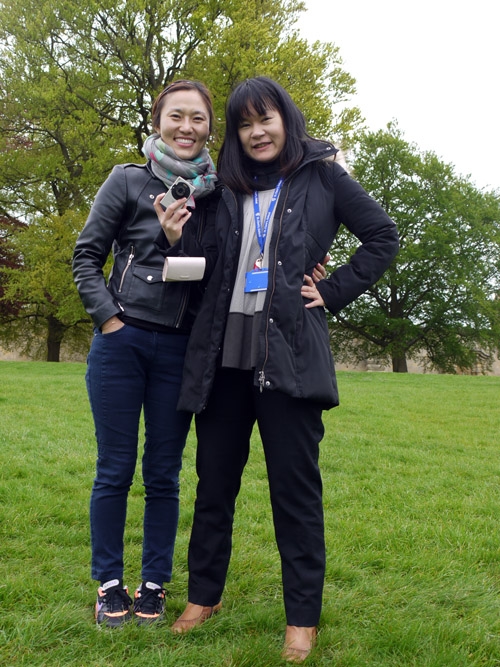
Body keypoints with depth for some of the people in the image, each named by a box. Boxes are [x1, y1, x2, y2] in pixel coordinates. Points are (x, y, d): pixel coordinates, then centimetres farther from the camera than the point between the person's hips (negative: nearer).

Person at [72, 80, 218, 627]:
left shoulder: (215, 195, 7)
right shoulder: (128, 181, 1)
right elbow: (86, 256, 2)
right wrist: (108, 319, -6)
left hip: (180, 350, 2)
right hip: (121, 342, -1)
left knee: (163, 474, 8)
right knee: (114, 470, 5)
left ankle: (153, 583, 21)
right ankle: (108, 583, 20)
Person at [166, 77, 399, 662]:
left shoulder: (321, 177, 5)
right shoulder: (226, 189, 14)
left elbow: (383, 237, 7)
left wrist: (333, 293, 1)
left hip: (289, 355, -3)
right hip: (223, 354, 4)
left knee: (295, 487, 0)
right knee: (214, 479, 11)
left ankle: (302, 618, 13)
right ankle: (203, 596, 27)